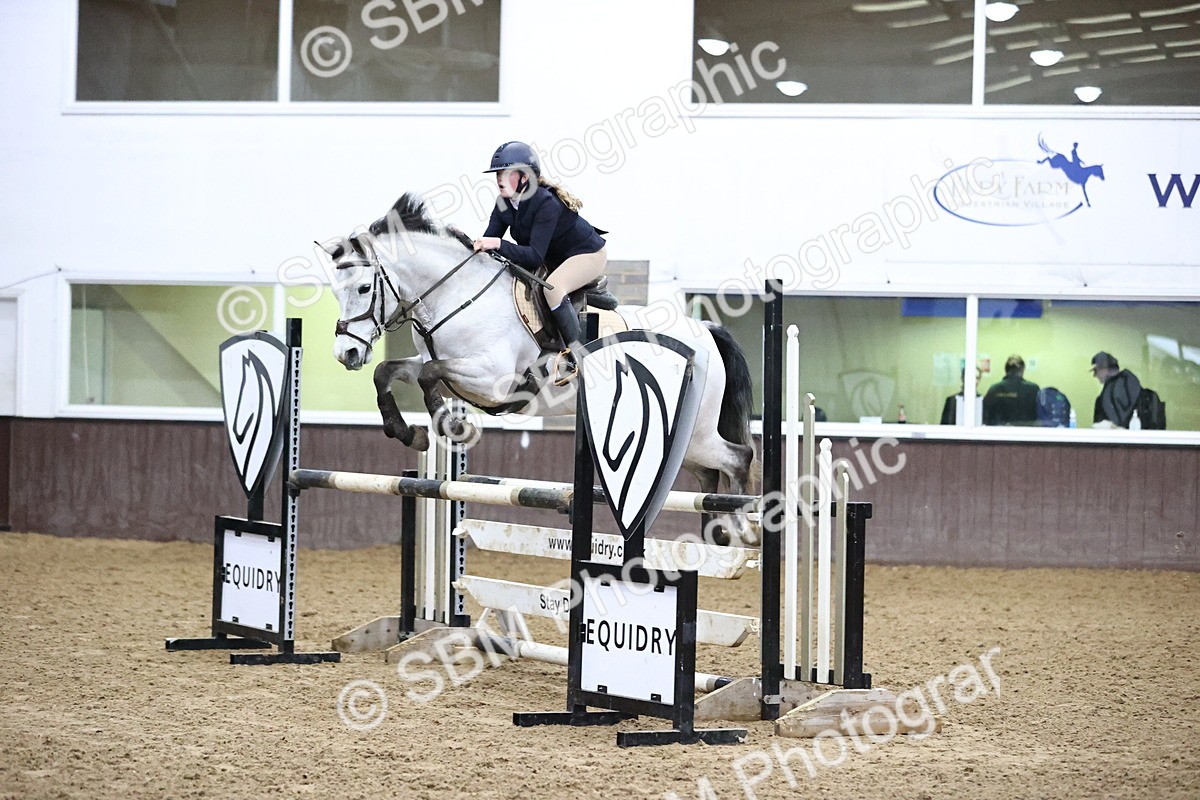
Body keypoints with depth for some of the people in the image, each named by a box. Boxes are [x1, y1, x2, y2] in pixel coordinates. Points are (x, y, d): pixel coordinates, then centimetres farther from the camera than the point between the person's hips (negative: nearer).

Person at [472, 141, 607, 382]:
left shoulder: (547, 204, -33)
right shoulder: (504, 204, -9)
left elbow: (535, 255, -39)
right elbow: (489, 241, -10)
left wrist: (499, 245, -49)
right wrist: (472, 245, -33)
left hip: (588, 254, -9)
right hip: (554, 258, 9)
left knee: (552, 287, -34)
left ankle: (575, 355, -26)